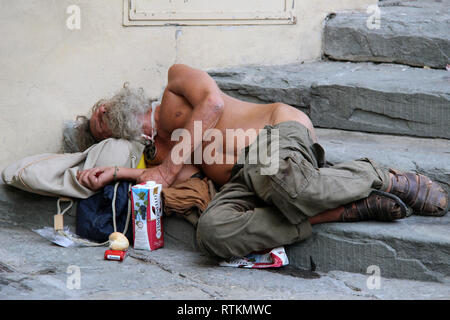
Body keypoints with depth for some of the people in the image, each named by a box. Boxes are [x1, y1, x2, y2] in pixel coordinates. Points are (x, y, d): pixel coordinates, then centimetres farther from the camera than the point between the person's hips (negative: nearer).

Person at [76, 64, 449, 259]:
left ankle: (382, 177, -13)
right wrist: (115, 173, -1)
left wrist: (170, 164, 1)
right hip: (240, 179, 5)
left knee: (286, 185, -43)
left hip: (278, 127, -5)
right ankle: (350, 210, -27)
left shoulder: (176, 79, 21)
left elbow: (213, 102, 0)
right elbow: (187, 171, 7)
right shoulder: (157, 152, 30)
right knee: (213, 231, -32)